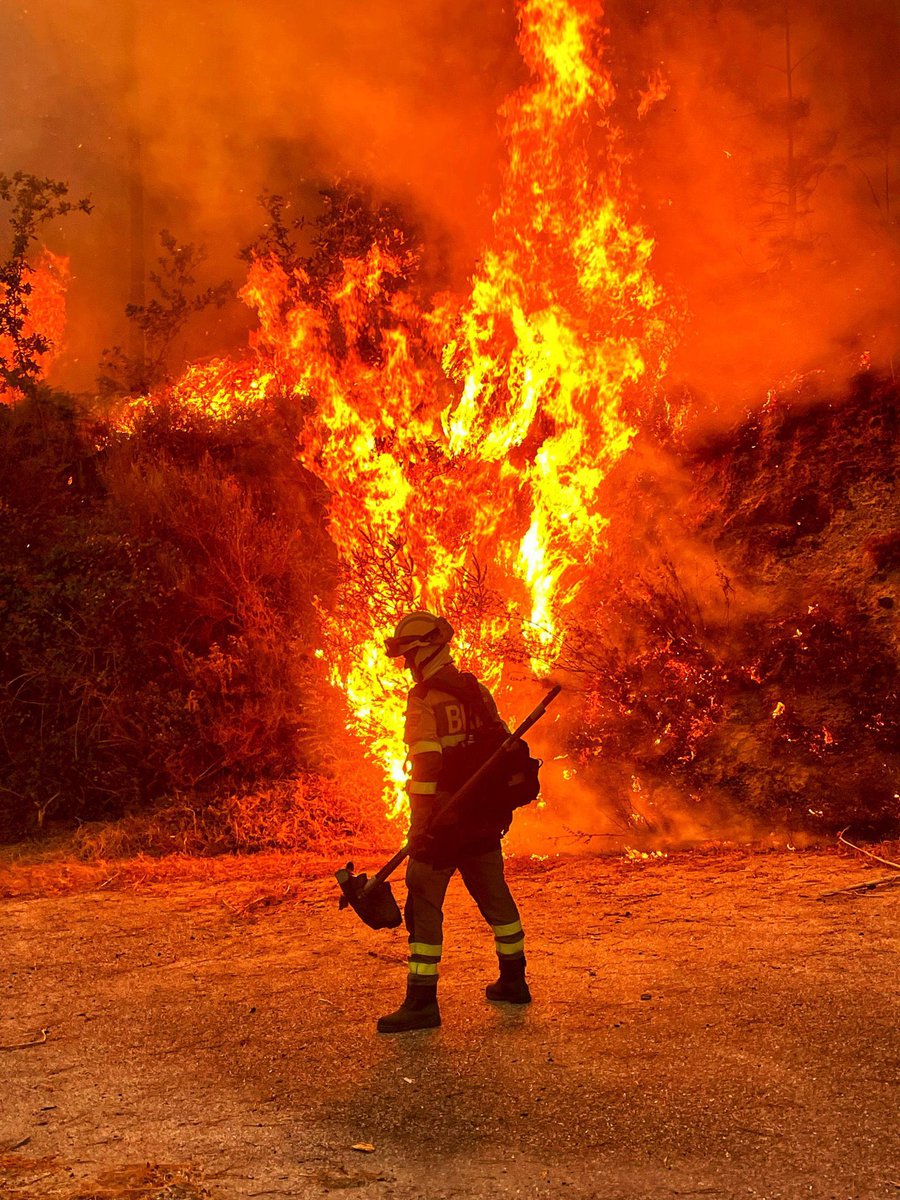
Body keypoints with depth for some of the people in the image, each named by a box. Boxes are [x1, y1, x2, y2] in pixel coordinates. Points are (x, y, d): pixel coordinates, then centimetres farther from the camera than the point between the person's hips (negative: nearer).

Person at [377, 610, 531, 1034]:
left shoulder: (425, 700, -15)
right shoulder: (476, 690, 8)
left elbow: (426, 764, -21)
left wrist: (421, 824, -18)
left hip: (444, 819, -8)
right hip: (484, 818, 8)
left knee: (424, 904, -2)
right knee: (495, 895, 18)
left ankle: (421, 1002, -3)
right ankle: (513, 982, 29)